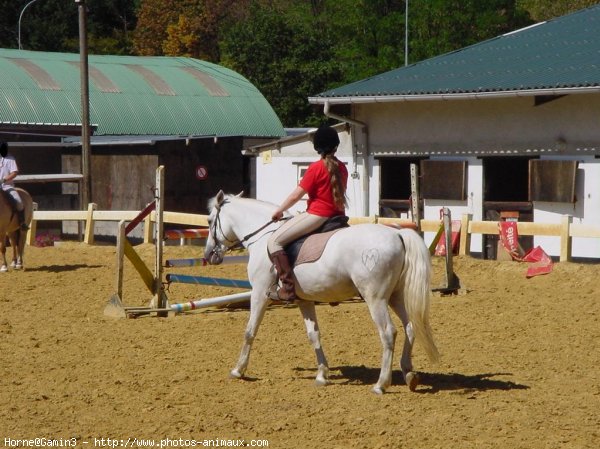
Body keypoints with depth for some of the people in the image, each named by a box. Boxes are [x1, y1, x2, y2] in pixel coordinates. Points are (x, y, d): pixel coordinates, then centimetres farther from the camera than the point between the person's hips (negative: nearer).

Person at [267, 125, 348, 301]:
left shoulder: (316, 168, -11)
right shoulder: (342, 168, 10)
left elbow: (296, 195, -9)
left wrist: (279, 211, 5)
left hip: (317, 215, -8)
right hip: (337, 215, 8)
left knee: (274, 241, -8)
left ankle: (288, 288, -19)